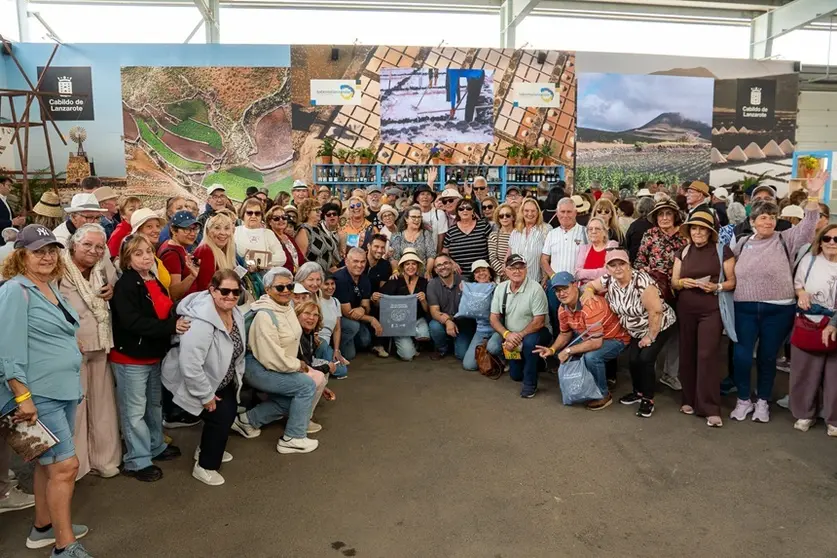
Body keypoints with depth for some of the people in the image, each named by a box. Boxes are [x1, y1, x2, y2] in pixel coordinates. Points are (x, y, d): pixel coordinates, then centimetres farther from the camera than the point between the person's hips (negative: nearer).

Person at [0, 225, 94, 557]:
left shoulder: (52, 288, 12)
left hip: (64, 389, 9)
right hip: (37, 394, -8)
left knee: (49, 462, 19)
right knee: (66, 465, -7)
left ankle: (43, 527, 35)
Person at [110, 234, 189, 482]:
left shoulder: (155, 282, 10)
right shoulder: (125, 286, -17)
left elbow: (166, 312, 20)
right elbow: (132, 322, -28)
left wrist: (178, 321, 0)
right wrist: (171, 326, -30)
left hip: (154, 355, 9)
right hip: (130, 358, -9)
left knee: (155, 404, 21)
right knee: (135, 411, 2)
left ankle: (156, 447, 37)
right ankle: (137, 461, 13)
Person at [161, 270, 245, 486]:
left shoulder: (235, 314, -7)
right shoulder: (200, 321, -37)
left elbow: (238, 351, 8)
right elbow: (190, 365, -37)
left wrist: (237, 377, 8)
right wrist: (206, 396, -27)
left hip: (221, 379, 9)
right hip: (193, 382, -9)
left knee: (230, 411, 15)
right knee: (220, 417, -9)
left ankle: (207, 449, 41)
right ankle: (205, 466, 14)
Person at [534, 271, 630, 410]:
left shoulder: (590, 305, -35)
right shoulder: (562, 309, -9)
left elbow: (596, 343, -35)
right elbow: (565, 334, 7)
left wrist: (568, 351, -27)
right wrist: (552, 349, -11)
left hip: (615, 339, -8)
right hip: (589, 337, 8)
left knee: (591, 357, -33)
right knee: (560, 351, 0)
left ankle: (604, 395, -8)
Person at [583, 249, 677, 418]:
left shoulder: (641, 281, -32)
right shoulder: (608, 281, -13)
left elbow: (656, 311, -30)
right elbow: (591, 285, 6)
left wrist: (650, 336, -20)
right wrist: (588, 292, -19)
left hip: (660, 326, -6)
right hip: (636, 331, 6)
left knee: (646, 359, -16)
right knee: (633, 359, 0)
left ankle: (648, 399, 2)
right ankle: (638, 392, 26)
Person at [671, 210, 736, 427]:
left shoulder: (722, 250, -2)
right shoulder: (683, 252, 9)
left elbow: (732, 281, -1)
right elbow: (673, 281, 10)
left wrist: (717, 287, -19)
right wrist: (682, 282, -11)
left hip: (711, 310, -4)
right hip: (686, 309, 4)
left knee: (707, 355, -10)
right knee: (687, 355, 8)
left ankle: (710, 408, -5)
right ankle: (689, 400, 21)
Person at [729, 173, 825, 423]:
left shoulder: (785, 240, 1)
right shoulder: (742, 242, 8)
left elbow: (807, 226, -13)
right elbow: (732, 269, 19)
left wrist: (813, 196, -21)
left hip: (777, 310, -1)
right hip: (745, 309, 1)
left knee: (767, 356, 9)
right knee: (741, 355, 0)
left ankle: (763, 401, 27)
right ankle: (743, 399, 20)